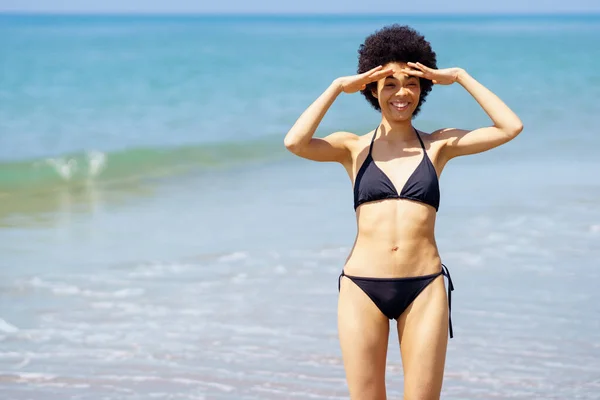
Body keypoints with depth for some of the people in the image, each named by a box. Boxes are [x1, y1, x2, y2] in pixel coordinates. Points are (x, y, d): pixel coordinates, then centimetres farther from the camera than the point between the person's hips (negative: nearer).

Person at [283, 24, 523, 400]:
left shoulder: (438, 145, 9)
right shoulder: (354, 148, 7)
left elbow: (511, 127, 0)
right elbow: (295, 143, -11)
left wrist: (460, 77, 2)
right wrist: (337, 88, -4)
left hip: (424, 288, 0)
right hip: (363, 287, 0)